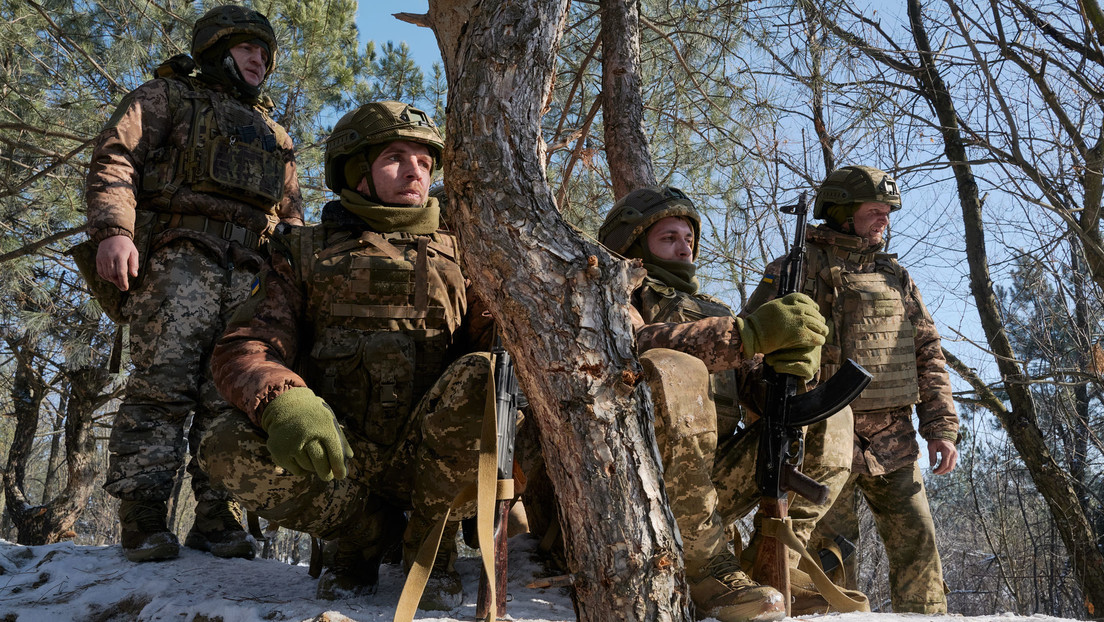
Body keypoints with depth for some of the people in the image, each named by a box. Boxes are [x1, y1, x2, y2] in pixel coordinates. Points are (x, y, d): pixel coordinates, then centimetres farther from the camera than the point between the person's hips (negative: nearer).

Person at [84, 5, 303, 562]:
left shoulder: (273, 135, 33)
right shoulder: (169, 97, 18)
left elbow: (292, 216, 30)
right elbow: (116, 157, 2)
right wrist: (113, 229, -15)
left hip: (250, 270, 5)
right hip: (180, 253, -5)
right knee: (163, 383, -15)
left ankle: (217, 519, -2)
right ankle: (143, 520, -11)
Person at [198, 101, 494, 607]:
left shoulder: (457, 254, 16)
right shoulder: (306, 253, 12)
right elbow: (244, 348, -1)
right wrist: (281, 402, -25)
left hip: (432, 460, 0)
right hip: (335, 458, 0)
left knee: (481, 377, -29)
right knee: (228, 447, -27)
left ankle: (429, 543, -6)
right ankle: (365, 531, 0)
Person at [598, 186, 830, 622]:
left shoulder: (715, 311, 29)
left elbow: (752, 384, 12)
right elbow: (634, 343, -14)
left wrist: (785, 366, -13)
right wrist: (749, 332, -23)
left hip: (714, 474, 6)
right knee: (673, 372, -33)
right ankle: (708, 571, -30)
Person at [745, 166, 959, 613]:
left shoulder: (895, 276, 15)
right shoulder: (800, 270, -4)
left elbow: (928, 355, 15)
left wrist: (941, 427, 7)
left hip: (894, 440, 6)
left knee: (917, 542, 10)